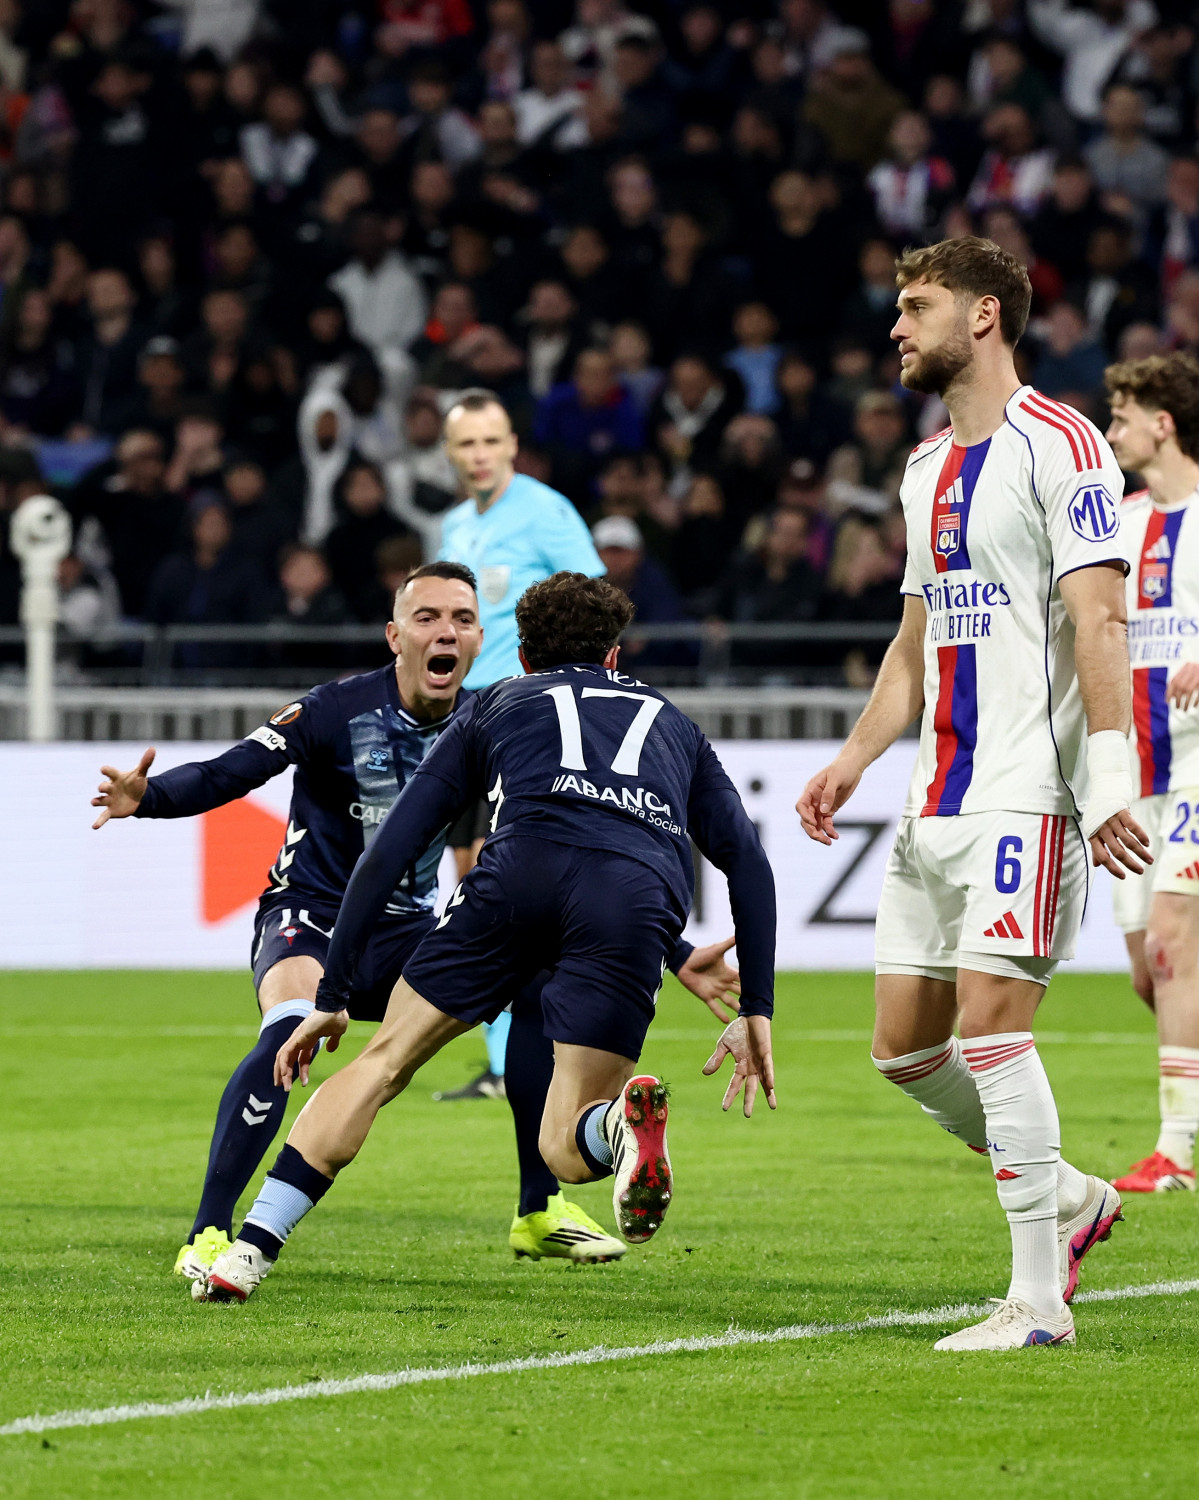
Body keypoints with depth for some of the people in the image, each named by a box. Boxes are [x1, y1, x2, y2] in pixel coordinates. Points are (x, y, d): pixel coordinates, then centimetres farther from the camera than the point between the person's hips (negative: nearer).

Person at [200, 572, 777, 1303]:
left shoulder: (495, 705, 33)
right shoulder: (673, 723, 38)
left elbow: (388, 852, 25)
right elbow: (748, 860, 24)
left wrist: (333, 997, 28)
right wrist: (756, 1013, 23)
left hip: (523, 865, -1)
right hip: (642, 892, 1)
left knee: (386, 1058, 12)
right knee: (564, 1146, 9)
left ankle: (252, 1248, 0)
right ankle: (624, 1119, -28)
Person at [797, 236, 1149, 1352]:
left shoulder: (1059, 445, -8)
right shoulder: (928, 468, 19)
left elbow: (1097, 621, -15)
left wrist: (1108, 778, -22)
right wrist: (853, 759, 16)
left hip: (1025, 790, -9)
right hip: (937, 796, 9)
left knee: (989, 1018, -15)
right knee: (904, 1043, 6)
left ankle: (1038, 1301, -10)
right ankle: (1065, 1198, 25)